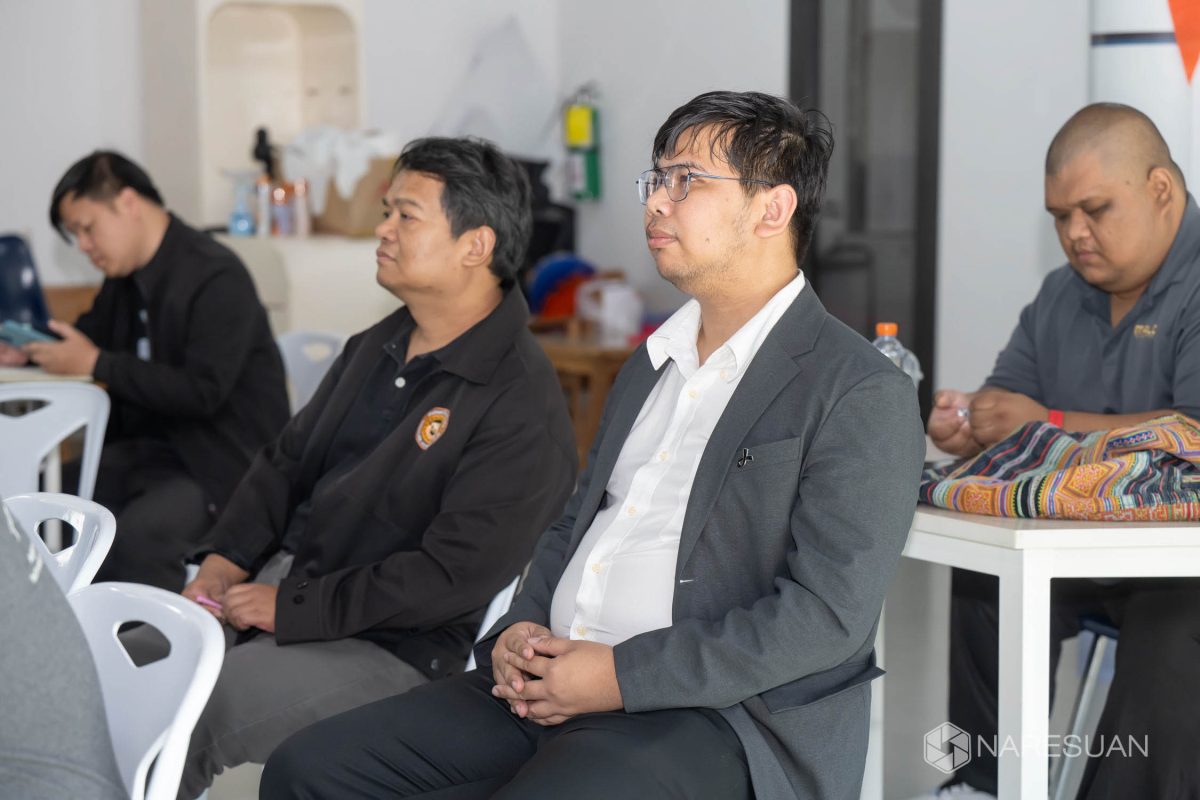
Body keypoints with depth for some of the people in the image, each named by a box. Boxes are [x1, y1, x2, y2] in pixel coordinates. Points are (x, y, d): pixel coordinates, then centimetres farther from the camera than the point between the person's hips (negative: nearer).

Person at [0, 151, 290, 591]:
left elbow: (202, 392, -25)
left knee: (137, 535, -32)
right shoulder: (125, 276, 8)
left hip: (222, 461, -9)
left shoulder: (217, 278, -17)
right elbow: (89, 336, 27)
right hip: (153, 447, 9)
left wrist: (96, 364, -21)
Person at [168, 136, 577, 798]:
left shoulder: (520, 407, -18)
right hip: (287, 574, 8)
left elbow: (452, 576, -23)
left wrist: (291, 608, -19)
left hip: (392, 645, -8)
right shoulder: (378, 346, 12)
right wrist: (223, 564, 2)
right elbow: (286, 462, 19)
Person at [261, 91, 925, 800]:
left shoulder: (862, 395, -7)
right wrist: (521, 628, 3)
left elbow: (828, 612, -15)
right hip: (545, 685, 8)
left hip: (714, 724, -8)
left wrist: (623, 676, -17)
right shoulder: (654, 362, 21)